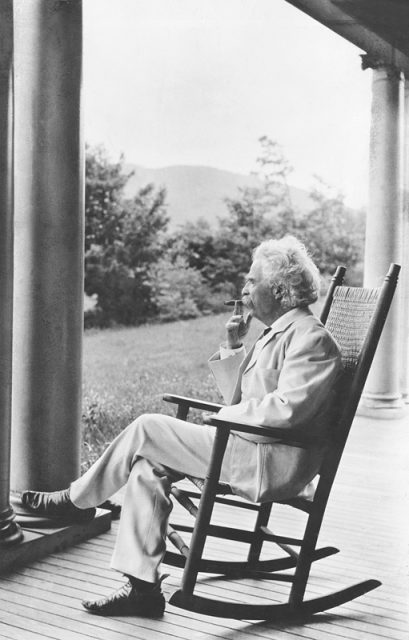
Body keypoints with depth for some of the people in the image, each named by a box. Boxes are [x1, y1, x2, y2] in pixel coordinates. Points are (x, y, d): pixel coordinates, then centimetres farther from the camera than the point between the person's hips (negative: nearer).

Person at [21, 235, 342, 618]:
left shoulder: (312, 338, -12)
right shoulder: (278, 332, 19)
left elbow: (283, 412, -25)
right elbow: (237, 399, 17)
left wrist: (227, 416, -12)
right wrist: (233, 347, 6)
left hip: (271, 464, -10)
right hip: (249, 448, 10)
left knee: (147, 428, -12)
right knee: (147, 467, -5)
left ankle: (77, 500, 10)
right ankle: (142, 586, -2)